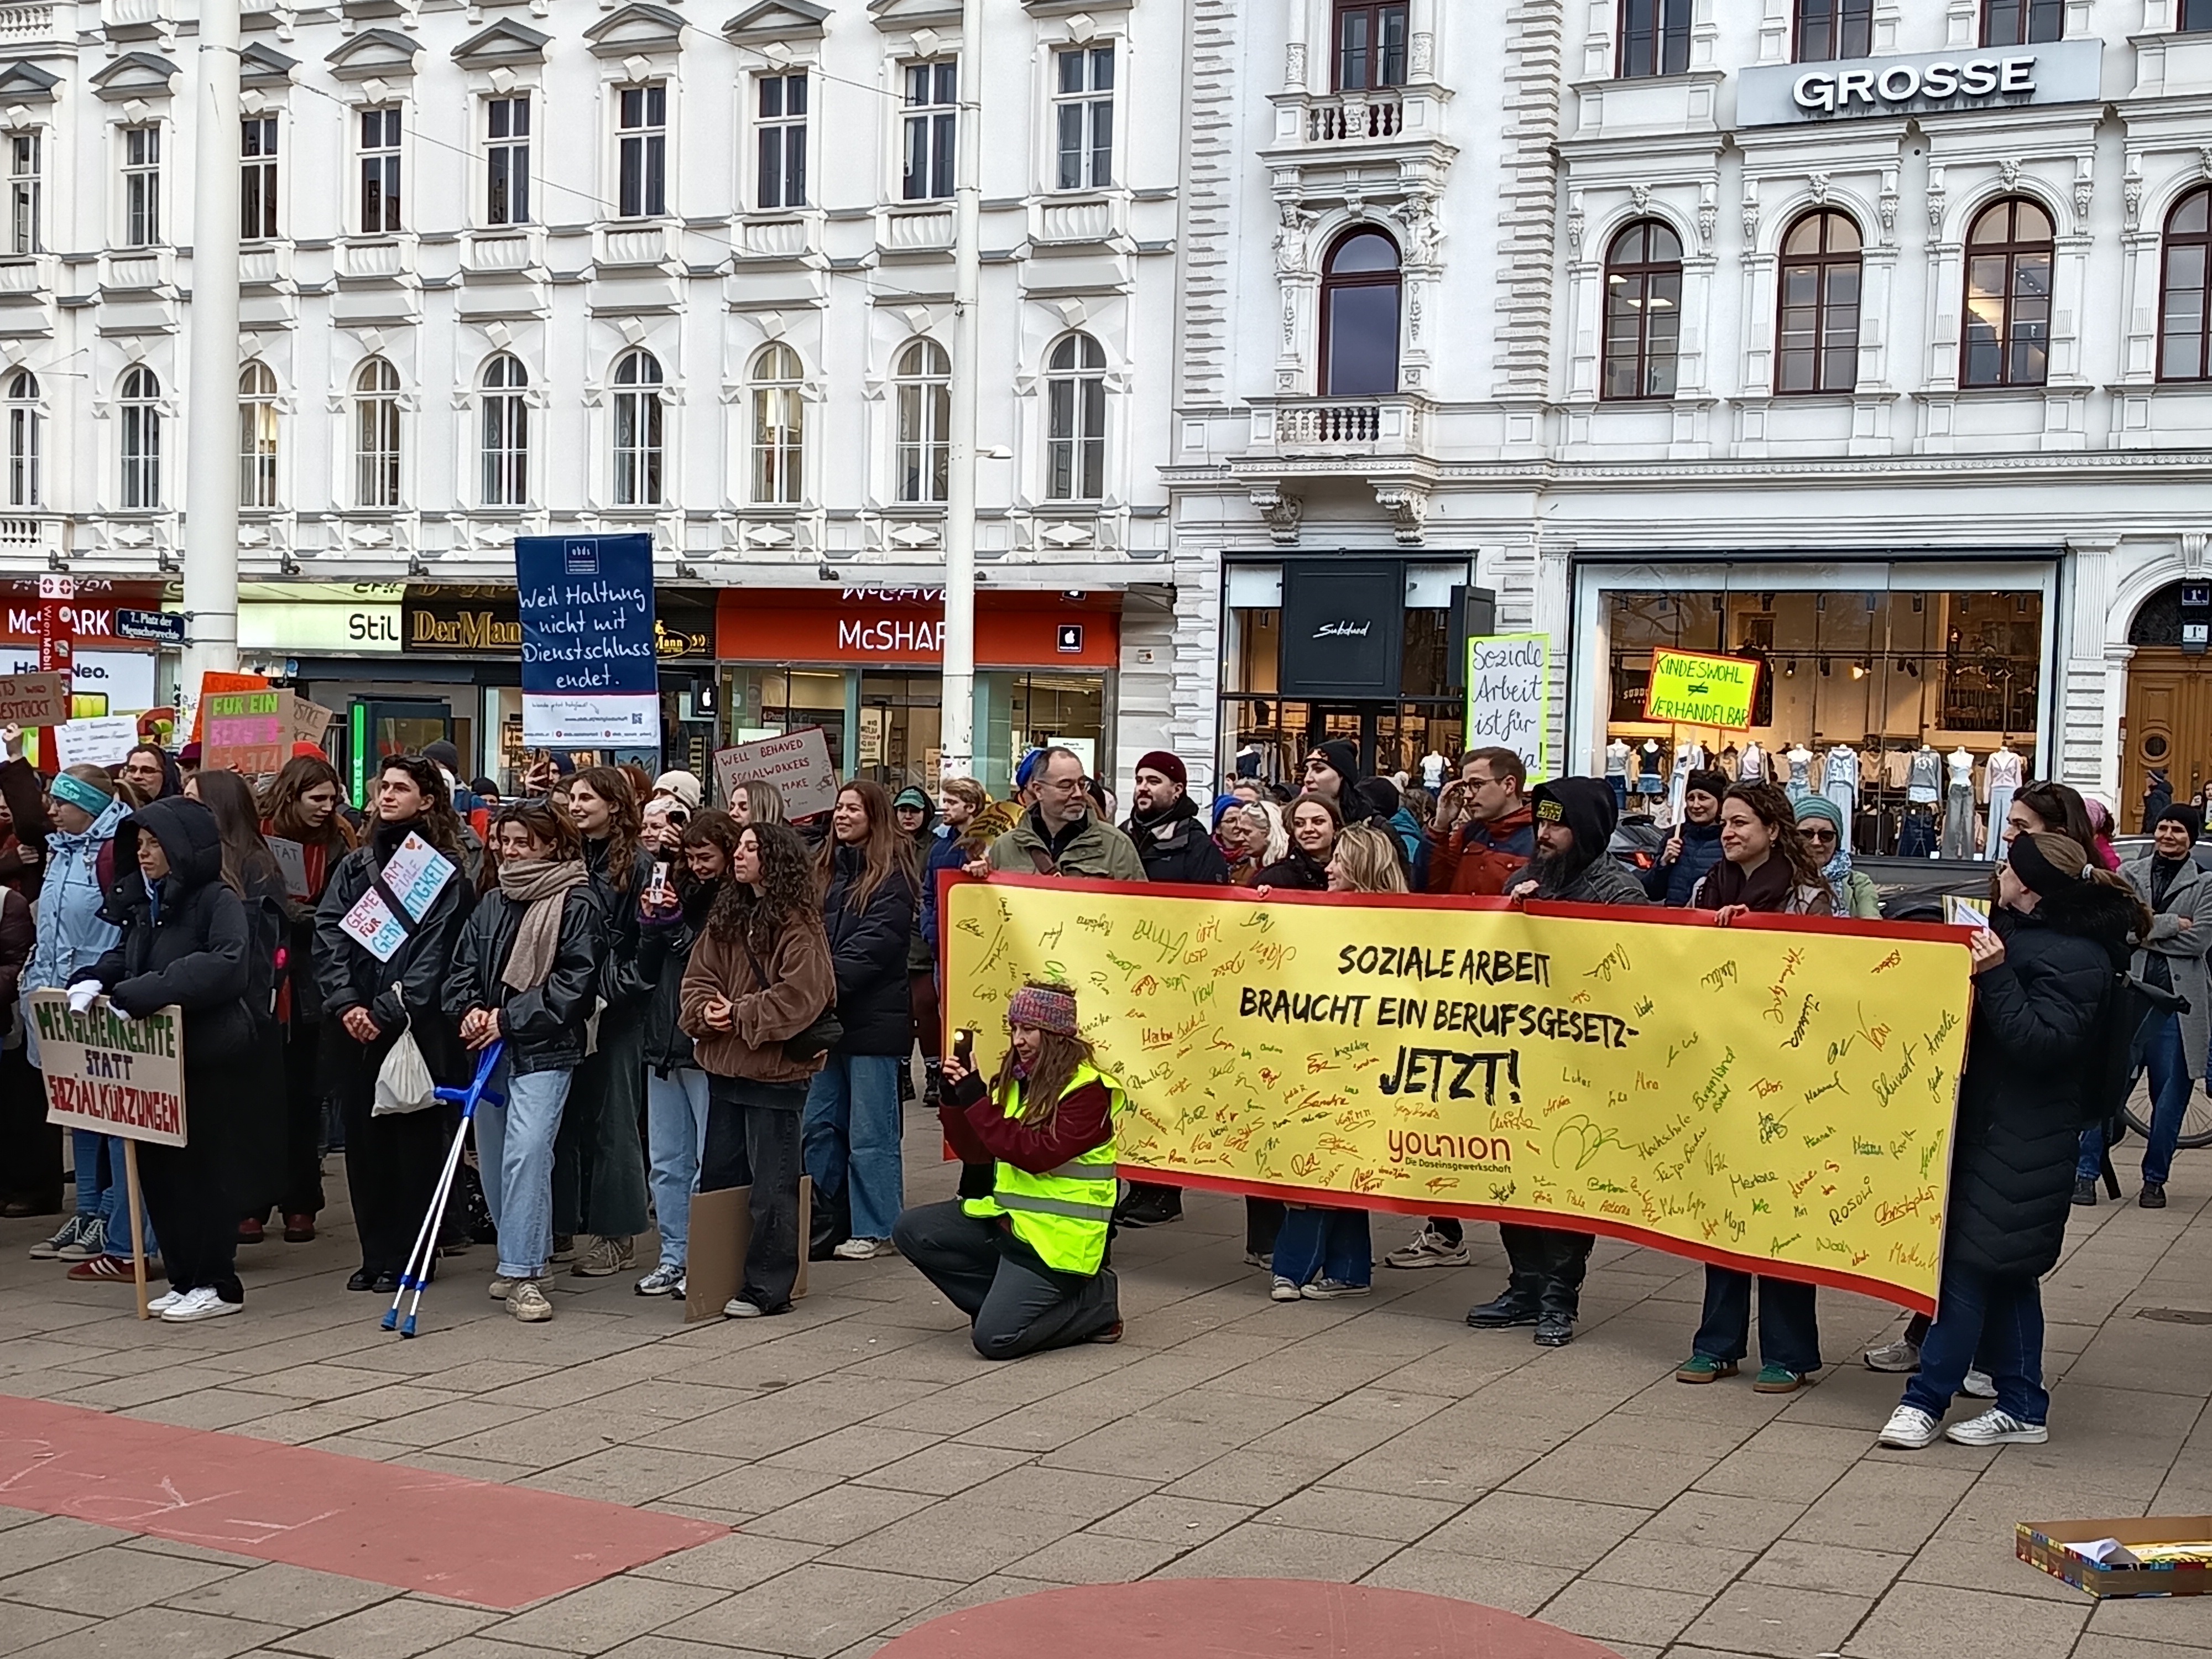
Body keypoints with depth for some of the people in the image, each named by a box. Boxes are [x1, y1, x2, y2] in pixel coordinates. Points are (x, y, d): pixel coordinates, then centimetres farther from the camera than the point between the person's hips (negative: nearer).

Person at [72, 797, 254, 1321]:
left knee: (201, 1163, 0)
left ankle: (217, 1284, 10)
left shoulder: (218, 900, -11)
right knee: (156, 1164, 8)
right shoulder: (141, 900, 12)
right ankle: (184, 1277, 19)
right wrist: (92, 981, -2)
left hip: (208, 1056, -7)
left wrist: (142, 995, -28)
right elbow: (123, 958, 21)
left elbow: (224, 965, -26)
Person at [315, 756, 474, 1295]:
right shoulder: (354, 865, 14)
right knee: (363, 1138, 7)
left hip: (415, 1023, -5)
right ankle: (375, 1254, 15)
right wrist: (345, 1002, -10)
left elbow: (434, 952, -8)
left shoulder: (443, 869, -1)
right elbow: (328, 934, 5)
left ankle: (407, 1256, 7)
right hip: (353, 1024, 5)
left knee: (413, 1138, 0)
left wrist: (386, 1010, -15)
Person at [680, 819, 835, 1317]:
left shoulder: (798, 925, -13)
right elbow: (698, 977, 11)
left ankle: (767, 1288, 8)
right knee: (718, 1178, 16)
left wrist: (740, 1015, -16)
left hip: (776, 1071, -8)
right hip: (724, 1066, 8)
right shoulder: (726, 917, 11)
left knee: (771, 1186, 0)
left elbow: (801, 995, -20)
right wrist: (707, 1010, -9)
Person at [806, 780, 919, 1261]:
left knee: (871, 1131, -1)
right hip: (826, 1016, 7)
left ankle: (875, 1230, 6)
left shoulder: (892, 874, -6)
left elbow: (874, 945, -14)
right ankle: (821, 1223, 19)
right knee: (819, 1125, 10)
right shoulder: (824, 869, 15)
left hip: (873, 1018, -7)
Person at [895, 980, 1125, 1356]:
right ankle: (1008, 1300, 5)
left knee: (995, 1339, -17)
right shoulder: (1014, 1079, 8)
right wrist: (954, 1100, -7)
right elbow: (975, 1152, 9)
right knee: (911, 1232, -3)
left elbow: (1038, 1155, -24)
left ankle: (1094, 1302, 6)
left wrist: (978, 1103, -24)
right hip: (1007, 1217, 8)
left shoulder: (1088, 1089, -14)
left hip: (1056, 1236, -8)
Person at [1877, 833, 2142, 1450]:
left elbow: (2043, 1042, -23)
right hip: (1995, 1127, 10)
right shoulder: (2023, 933, 13)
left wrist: (1996, 976, -28)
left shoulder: (2075, 958, -15)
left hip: (2020, 1141, -10)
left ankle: (1926, 1400, -1)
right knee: (2004, 1271, 12)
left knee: (1969, 1264, -6)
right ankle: (2021, 1409, 19)